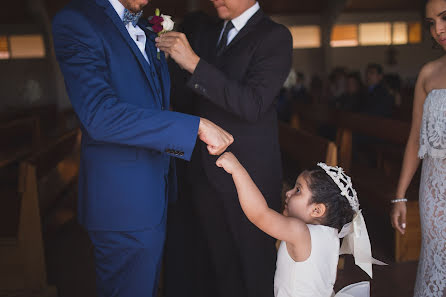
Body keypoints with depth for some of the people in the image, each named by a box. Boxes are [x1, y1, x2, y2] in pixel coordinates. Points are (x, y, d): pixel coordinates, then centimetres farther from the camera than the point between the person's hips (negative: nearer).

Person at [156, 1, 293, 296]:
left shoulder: (275, 36, -9)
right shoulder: (206, 34, 11)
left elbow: (252, 104, -22)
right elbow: (182, 93, 12)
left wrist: (194, 64, -25)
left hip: (250, 172, -5)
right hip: (205, 170, 6)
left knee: (255, 265, 9)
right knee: (219, 261, 18)